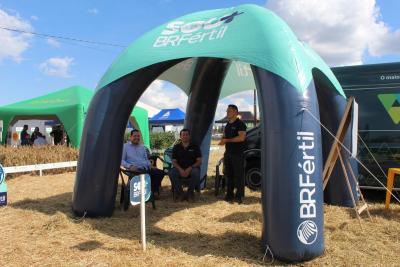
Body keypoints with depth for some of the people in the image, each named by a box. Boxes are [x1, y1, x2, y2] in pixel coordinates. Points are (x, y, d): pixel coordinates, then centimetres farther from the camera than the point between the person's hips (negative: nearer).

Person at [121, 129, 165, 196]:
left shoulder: (143, 147, 27)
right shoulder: (125, 146, 9)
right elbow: (121, 160, 0)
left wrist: (150, 165, 6)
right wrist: (130, 166, -18)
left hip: (146, 168, 6)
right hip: (135, 170, -6)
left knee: (160, 172, -18)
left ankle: (153, 191, -5)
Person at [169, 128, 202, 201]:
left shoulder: (195, 147, 5)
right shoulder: (176, 147, 8)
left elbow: (199, 161, -1)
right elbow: (174, 162, 3)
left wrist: (190, 168, -18)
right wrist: (180, 169, -18)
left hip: (192, 168, -1)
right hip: (180, 169, 1)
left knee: (196, 172, -35)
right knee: (172, 173, -30)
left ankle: (190, 192, -11)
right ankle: (179, 192, -11)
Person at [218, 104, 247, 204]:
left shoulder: (240, 124, -8)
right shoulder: (227, 125, 17)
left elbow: (242, 137, -20)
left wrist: (227, 140, -18)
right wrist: (223, 141, 2)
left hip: (238, 153, -8)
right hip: (228, 153, 8)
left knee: (238, 175, -4)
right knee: (228, 174, 10)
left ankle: (239, 196, 2)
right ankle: (229, 195, 18)